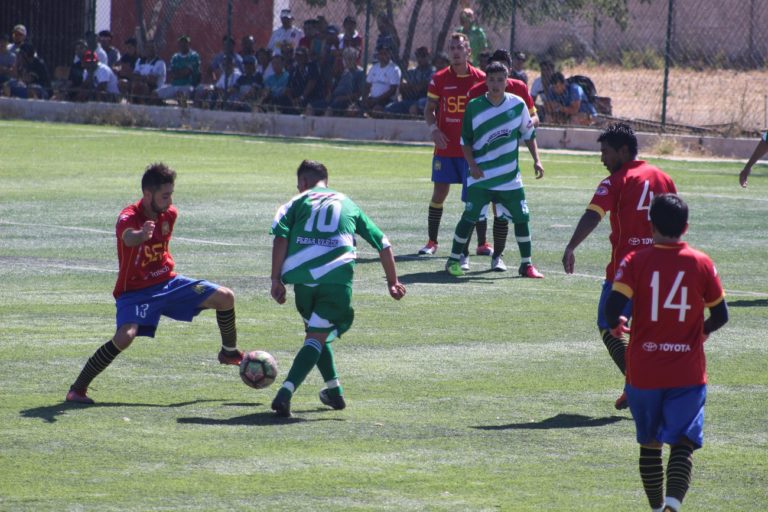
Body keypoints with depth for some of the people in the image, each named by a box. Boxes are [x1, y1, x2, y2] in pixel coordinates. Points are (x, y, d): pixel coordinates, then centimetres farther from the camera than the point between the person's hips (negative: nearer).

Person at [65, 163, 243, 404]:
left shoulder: (169, 214, -2)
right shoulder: (129, 217, -25)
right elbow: (128, 238, -51)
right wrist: (141, 235, -72)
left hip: (168, 282, 6)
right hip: (135, 291, -6)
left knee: (225, 297, -3)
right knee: (125, 337, -32)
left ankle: (229, 353, 24)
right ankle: (78, 389, -16)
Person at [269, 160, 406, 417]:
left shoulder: (298, 201, 19)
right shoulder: (347, 203, 26)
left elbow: (280, 237, 0)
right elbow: (383, 244, 27)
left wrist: (276, 280, 0)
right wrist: (393, 281, 35)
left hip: (303, 277, 0)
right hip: (338, 276, 0)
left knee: (315, 333, 24)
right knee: (317, 338, -1)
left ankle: (334, 391, 27)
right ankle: (286, 392, -21)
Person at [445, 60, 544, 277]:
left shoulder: (517, 104, 0)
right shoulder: (474, 106, -5)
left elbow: (528, 133, 12)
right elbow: (465, 141, 1)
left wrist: (536, 160, 4)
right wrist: (472, 165, -10)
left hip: (510, 176, 2)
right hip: (480, 177, -2)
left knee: (521, 218, 2)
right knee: (470, 217, -6)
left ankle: (526, 264, 13)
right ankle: (454, 259, 7)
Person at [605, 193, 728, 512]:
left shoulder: (635, 261, -5)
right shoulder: (701, 264, -1)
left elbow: (613, 305, -15)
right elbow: (720, 315, 6)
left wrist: (615, 325, 8)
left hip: (644, 374, 1)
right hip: (688, 375, -1)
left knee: (650, 444, 17)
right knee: (683, 444, -4)